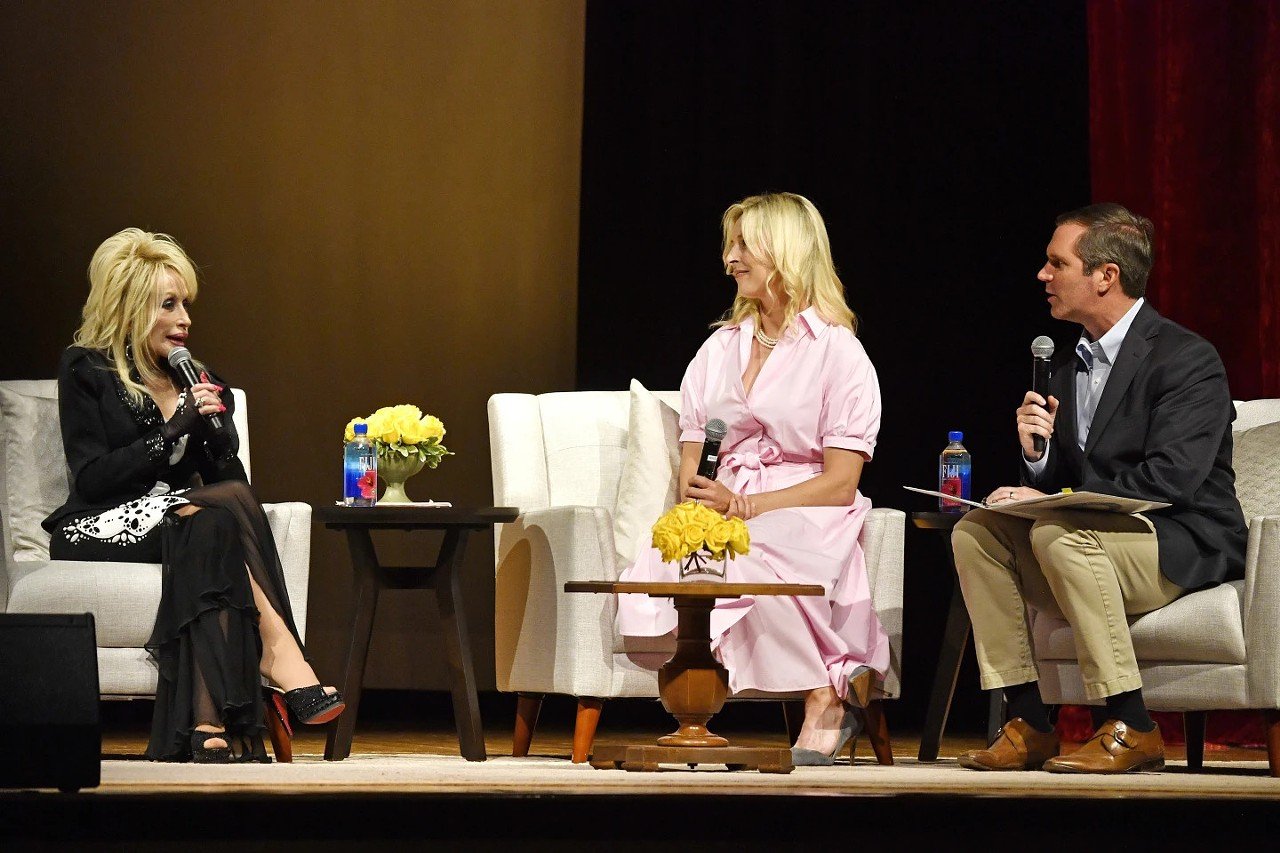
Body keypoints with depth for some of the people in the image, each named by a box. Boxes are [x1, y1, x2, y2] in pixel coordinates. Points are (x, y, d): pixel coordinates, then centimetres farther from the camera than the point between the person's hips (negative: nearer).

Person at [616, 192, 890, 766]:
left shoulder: (838, 352, 4)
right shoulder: (719, 348, 21)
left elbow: (840, 483, -5)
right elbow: (691, 471, 14)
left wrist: (745, 505, -16)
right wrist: (701, 503, -10)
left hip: (806, 519, -4)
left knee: (750, 562, -41)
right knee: (655, 576, -32)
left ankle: (826, 696, -19)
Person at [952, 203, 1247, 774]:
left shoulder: (1187, 358, -11)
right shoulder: (1068, 369, 15)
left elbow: (1171, 479, -23)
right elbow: (1056, 487, 13)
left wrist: (1055, 501, -24)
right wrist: (1035, 452, -10)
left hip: (1186, 550, -8)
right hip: (1092, 539, 8)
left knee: (1059, 531, -33)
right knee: (975, 530, -10)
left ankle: (1130, 729, -28)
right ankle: (1029, 723, -14)